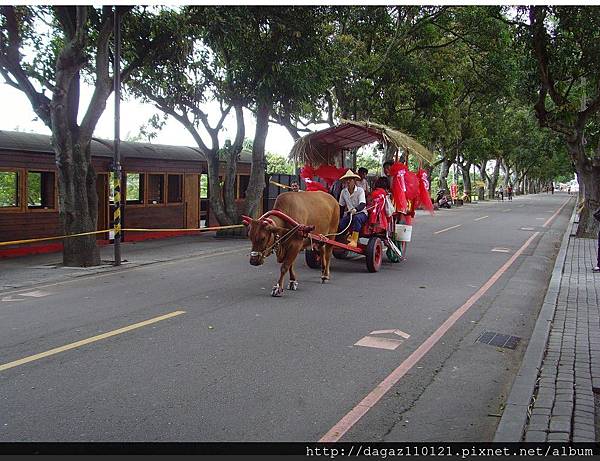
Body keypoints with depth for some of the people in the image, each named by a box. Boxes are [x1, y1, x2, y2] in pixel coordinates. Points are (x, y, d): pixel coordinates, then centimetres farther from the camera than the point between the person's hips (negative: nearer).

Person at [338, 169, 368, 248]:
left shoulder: (360, 190, -10)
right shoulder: (343, 192, 3)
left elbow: (363, 205, -23)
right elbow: (341, 206, 12)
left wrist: (355, 209, -44)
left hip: (361, 212, -4)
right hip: (349, 213, 4)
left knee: (356, 218, -39)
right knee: (340, 223, -23)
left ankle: (354, 241, -39)